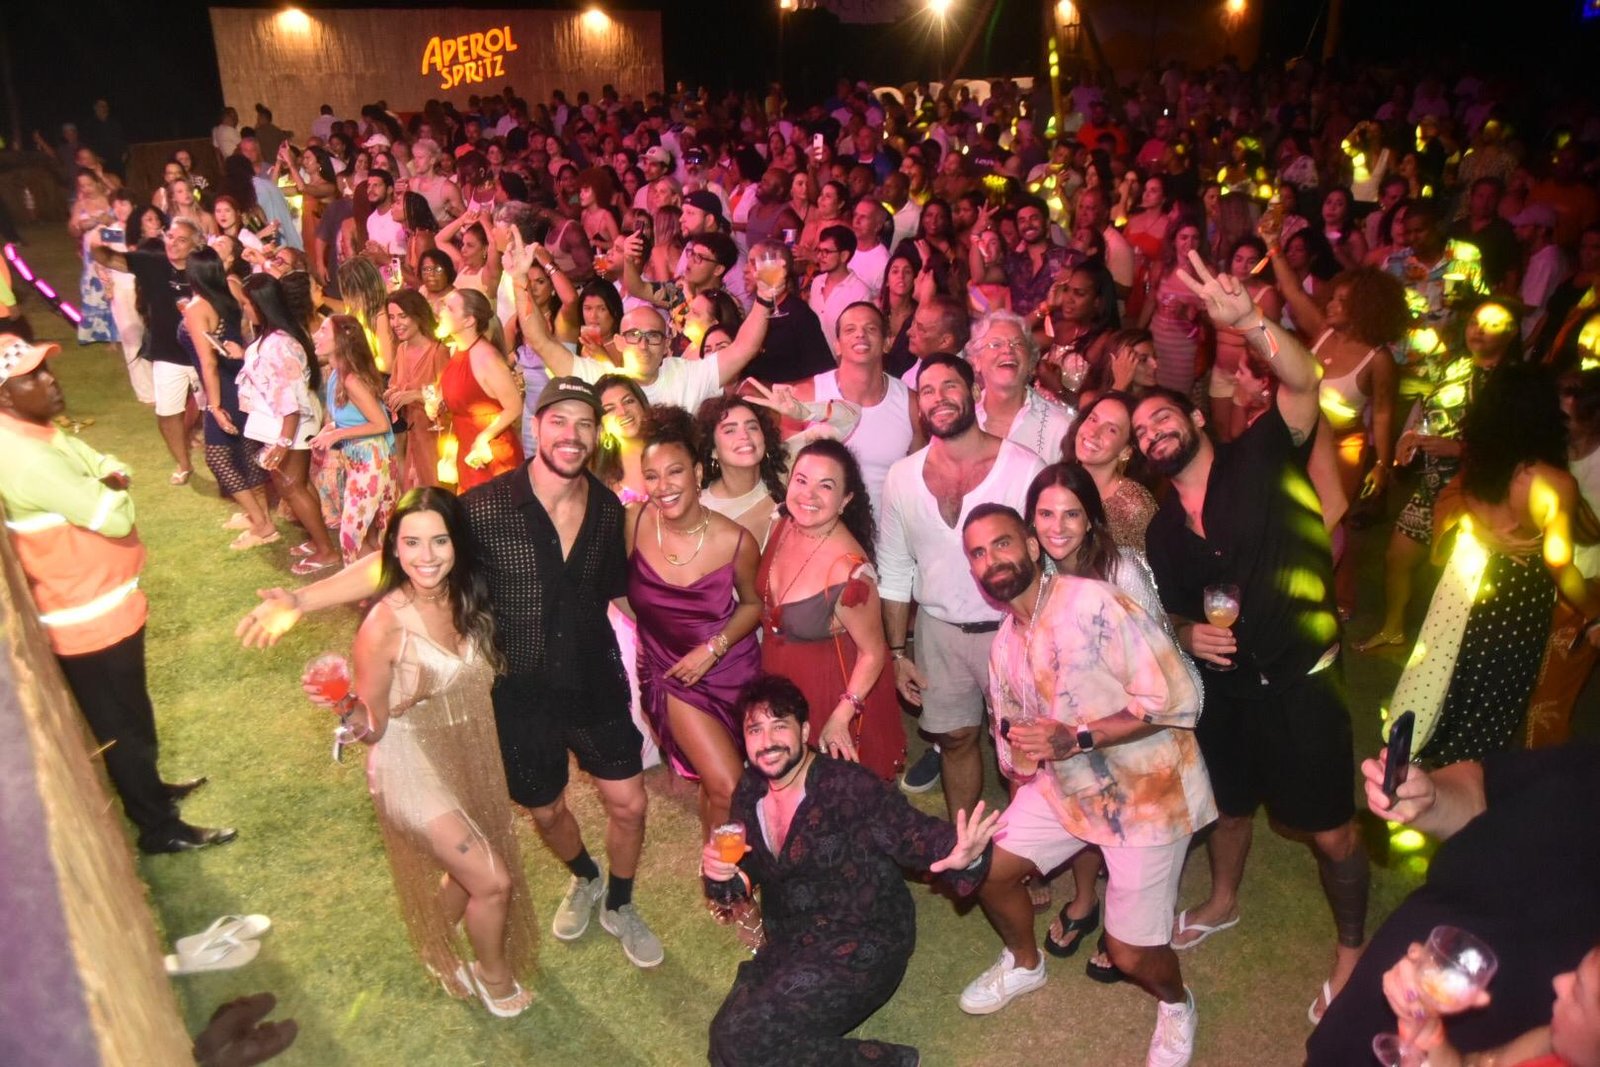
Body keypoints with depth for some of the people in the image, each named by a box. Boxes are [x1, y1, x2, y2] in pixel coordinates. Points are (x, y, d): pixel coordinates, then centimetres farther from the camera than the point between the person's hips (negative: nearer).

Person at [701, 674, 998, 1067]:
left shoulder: (848, 788, -20)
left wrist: (962, 855, -44)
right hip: (789, 948, 7)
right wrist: (720, 873, -14)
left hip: (860, 950, -7)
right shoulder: (749, 793, 0)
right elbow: (744, 878, 11)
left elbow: (916, 835, -21)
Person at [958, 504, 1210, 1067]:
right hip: (1065, 786, 7)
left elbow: (1175, 699, -26)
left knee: (1130, 952, -3)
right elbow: (1014, 734, 12)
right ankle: (1025, 962, 39)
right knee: (988, 868, 9)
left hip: (1147, 790, -7)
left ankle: (1176, 1003, 34)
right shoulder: (1004, 645, 2)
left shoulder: (1094, 604, -24)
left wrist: (1076, 739, -29)